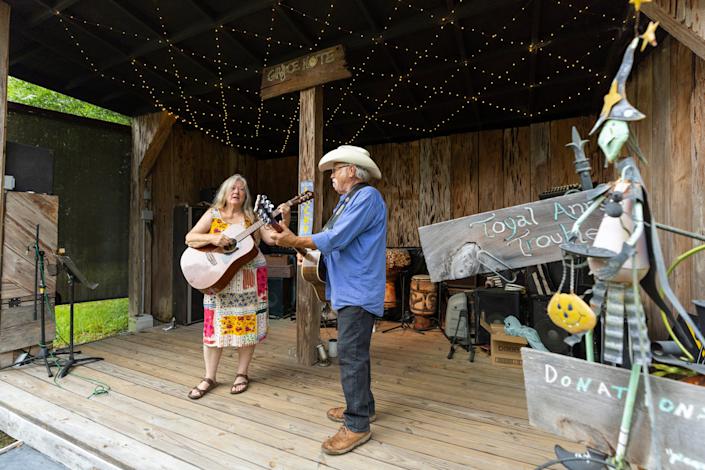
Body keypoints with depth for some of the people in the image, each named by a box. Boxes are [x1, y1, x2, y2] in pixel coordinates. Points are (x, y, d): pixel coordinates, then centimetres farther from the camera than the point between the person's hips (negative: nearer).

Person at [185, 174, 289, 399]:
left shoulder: (252, 217, 7)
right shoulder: (213, 214, 7)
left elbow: (273, 238, -2)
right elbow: (190, 238, -1)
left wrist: (284, 219, -16)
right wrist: (213, 238, -18)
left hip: (249, 279, 0)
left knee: (247, 324, 3)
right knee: (215, 326, 1)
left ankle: (242, 374, 19)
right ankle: (209, 378, 17)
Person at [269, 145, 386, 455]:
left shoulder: (367, 196, -15)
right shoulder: (347, 201, 18)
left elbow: (336, 238, -22)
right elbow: (331, 239, 18)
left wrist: (296, 241, -13)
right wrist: (293, 238, 15)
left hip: (358, 292, -10)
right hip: (348, 291, 11)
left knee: (351, 354, -6)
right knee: (354, 353, 18)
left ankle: (357, 425, 7)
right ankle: (362, 406, 33)